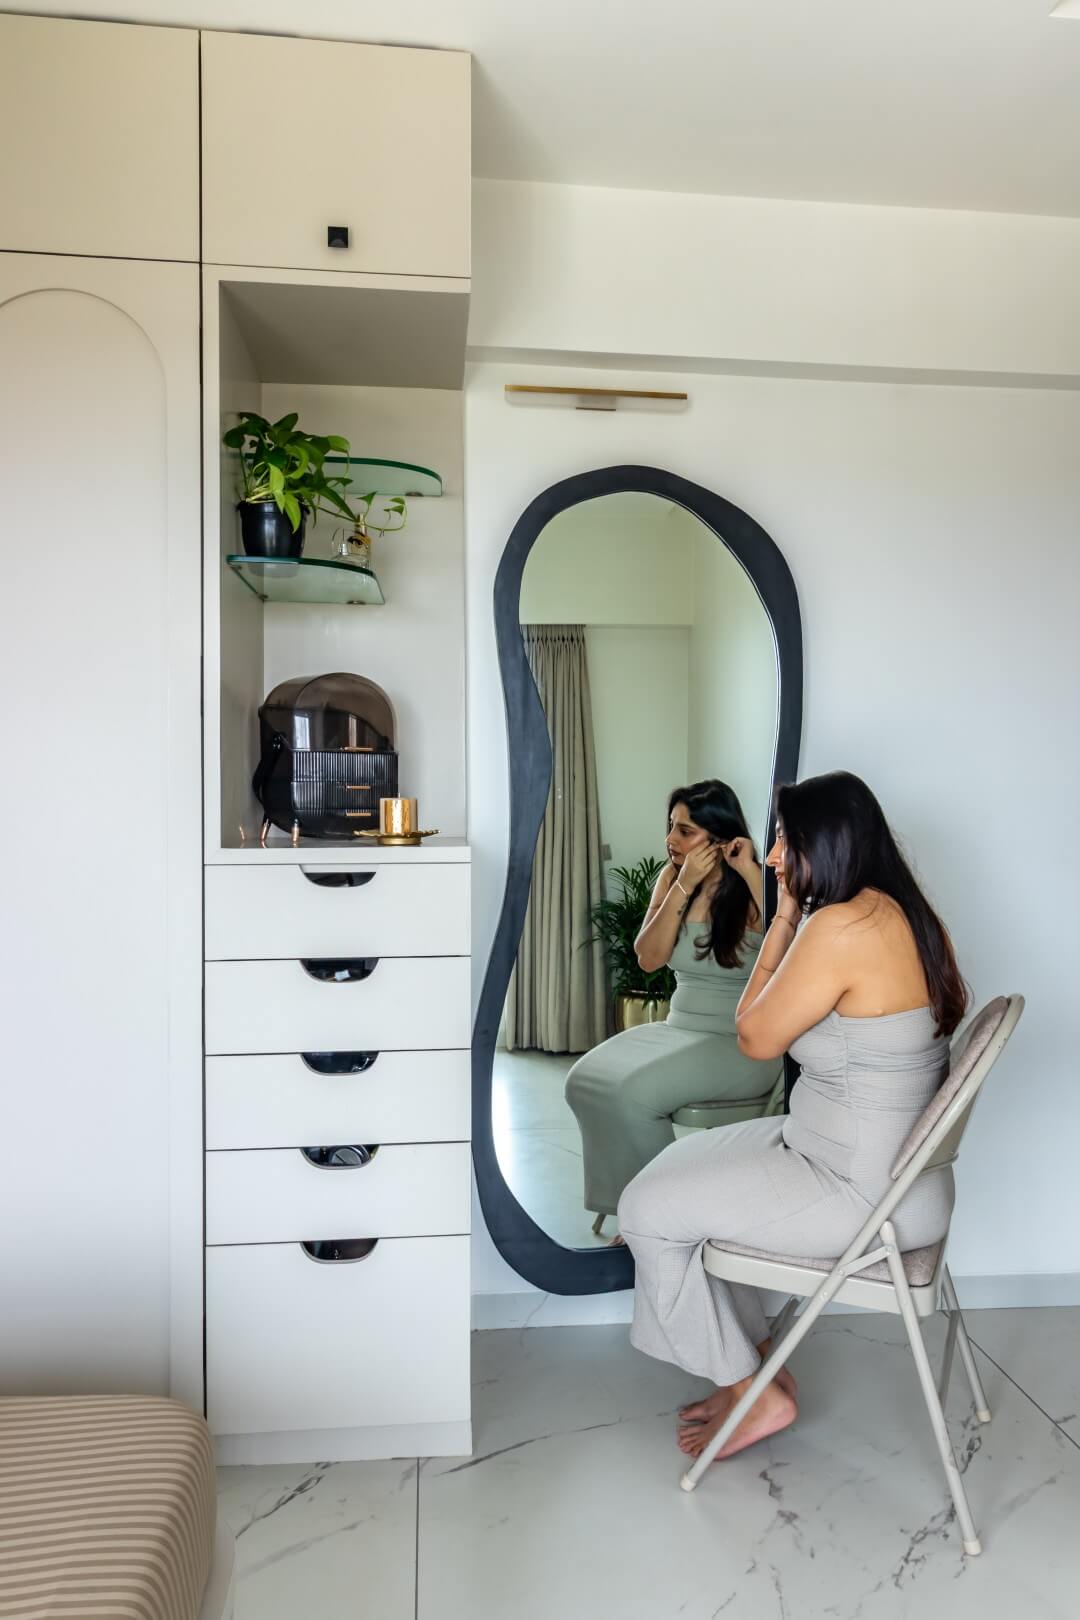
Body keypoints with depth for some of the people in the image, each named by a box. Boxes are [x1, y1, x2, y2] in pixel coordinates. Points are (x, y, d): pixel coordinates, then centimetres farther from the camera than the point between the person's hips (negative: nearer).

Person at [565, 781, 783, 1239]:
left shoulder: (756, 887, -10)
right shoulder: (672, 877, 5)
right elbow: (649, 958, -5)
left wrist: (751, 874, -25)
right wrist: (684, 885, -13)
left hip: (743, 1045, -6)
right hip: (679, 1030, 6)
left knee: (633, 1093, -26)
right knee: (585, 1081, -17)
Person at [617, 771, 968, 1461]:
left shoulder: (843, 926, -28)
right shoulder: (905, 913, 2)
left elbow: (756, 1038, -15)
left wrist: (786, 916, -12)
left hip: (864, 1194, -10)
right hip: (890, 1160, 10)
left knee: (647, 1208, -3)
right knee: (679, 1164, 16)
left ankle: (755, 1393, 16)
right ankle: (761, 1365, 26)